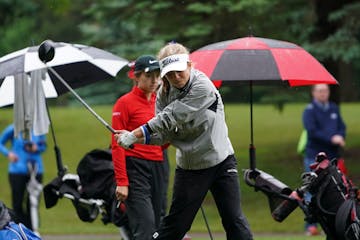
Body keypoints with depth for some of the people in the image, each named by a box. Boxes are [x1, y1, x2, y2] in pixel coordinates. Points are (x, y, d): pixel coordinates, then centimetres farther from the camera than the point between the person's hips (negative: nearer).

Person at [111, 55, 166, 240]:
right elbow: (117, 145, -8)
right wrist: (121, 182, -15)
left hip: (157, 167, 7)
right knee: (145, 225, -18)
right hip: (134, 167, -7)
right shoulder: (125, 103, -4)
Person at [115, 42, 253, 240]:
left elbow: (171, 118, -25)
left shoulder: (202, 87, -20)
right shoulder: (164, 94, -1)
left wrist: (135, 134, -25)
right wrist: (135, 138, -26)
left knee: (234, 221, -3)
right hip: (189, 167, 4)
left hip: (220, 162, -3)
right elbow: (164, 134, -8)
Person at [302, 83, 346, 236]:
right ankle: (311, 226, -8)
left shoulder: (334, 109, 16)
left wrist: (340, 137, -11)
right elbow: (312, 132, -14)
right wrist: (331, 138, -21)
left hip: (332, 155, 5)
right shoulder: (309, 110, -3)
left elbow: (342, 127, 12)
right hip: (315, 157, -5)